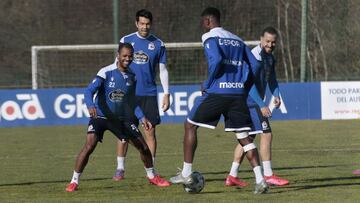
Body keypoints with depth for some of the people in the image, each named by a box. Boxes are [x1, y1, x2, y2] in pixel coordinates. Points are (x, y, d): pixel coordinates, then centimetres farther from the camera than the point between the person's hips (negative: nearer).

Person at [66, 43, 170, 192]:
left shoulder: (132, 76, 2)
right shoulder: (106, 72, -16)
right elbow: (89, 90, -24)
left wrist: (141, 117, 3)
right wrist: (90, 105, -43)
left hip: (121, 118, 5)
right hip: (100, 116, -5)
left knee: (143, 146, 4)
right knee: (89, 145, -24)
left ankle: (152, 176, 28)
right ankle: (74, 181, -12)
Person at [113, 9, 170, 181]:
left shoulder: (158, 44, 4)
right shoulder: (126, 41, 3)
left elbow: (163, 70, 7)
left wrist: (166, 94, 2)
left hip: (149, 94, 0)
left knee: (150, 132, -1)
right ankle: (120, 168, 6)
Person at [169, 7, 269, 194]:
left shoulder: (210, 38, -1)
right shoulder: (237, 40, 19)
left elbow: (216, 60, -19)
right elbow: (253, 65, 14)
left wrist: (207, 84, -8)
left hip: (217, 92, -5)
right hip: (238, 94, 5)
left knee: (190, 125, 11)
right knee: (243, 137, 5)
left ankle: (186, 174, 8)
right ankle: (260, 181, -8)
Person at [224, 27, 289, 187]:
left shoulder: (270, 57, 12)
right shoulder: (255, 56, -19)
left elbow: (272, 79, 17)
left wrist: (276, 96, -3)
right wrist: (262, 106, -28)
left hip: (255, 102, 10)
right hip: (251, 101, -10)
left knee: (248, 138, 12)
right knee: (266, 134, -12)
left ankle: (232, 177, 16)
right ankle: (268, 176, -11)